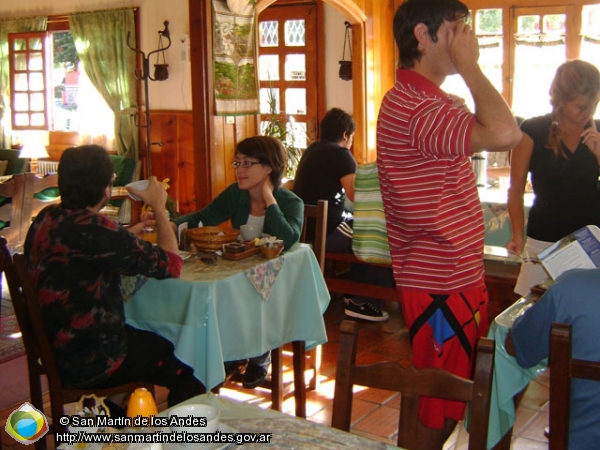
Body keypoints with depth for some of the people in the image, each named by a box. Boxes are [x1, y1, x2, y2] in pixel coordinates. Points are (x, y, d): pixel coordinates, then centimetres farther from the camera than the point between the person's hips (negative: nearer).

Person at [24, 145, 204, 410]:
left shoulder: (46, 219, -3)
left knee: (158, 341, 29)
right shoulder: (94, 231, -29)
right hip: (88, 365, -9)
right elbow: (171, 265, -18)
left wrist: (130, 233, 15)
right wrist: (159, 207, -7)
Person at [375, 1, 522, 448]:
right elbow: (503, 133, -34)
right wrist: (469, 64, -24)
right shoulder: (411, 105, -22)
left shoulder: (435, 102, 14)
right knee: (437, 413, 4)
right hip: (440, 288, -10)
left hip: (459, 278, 10)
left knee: (454, 402, 20)